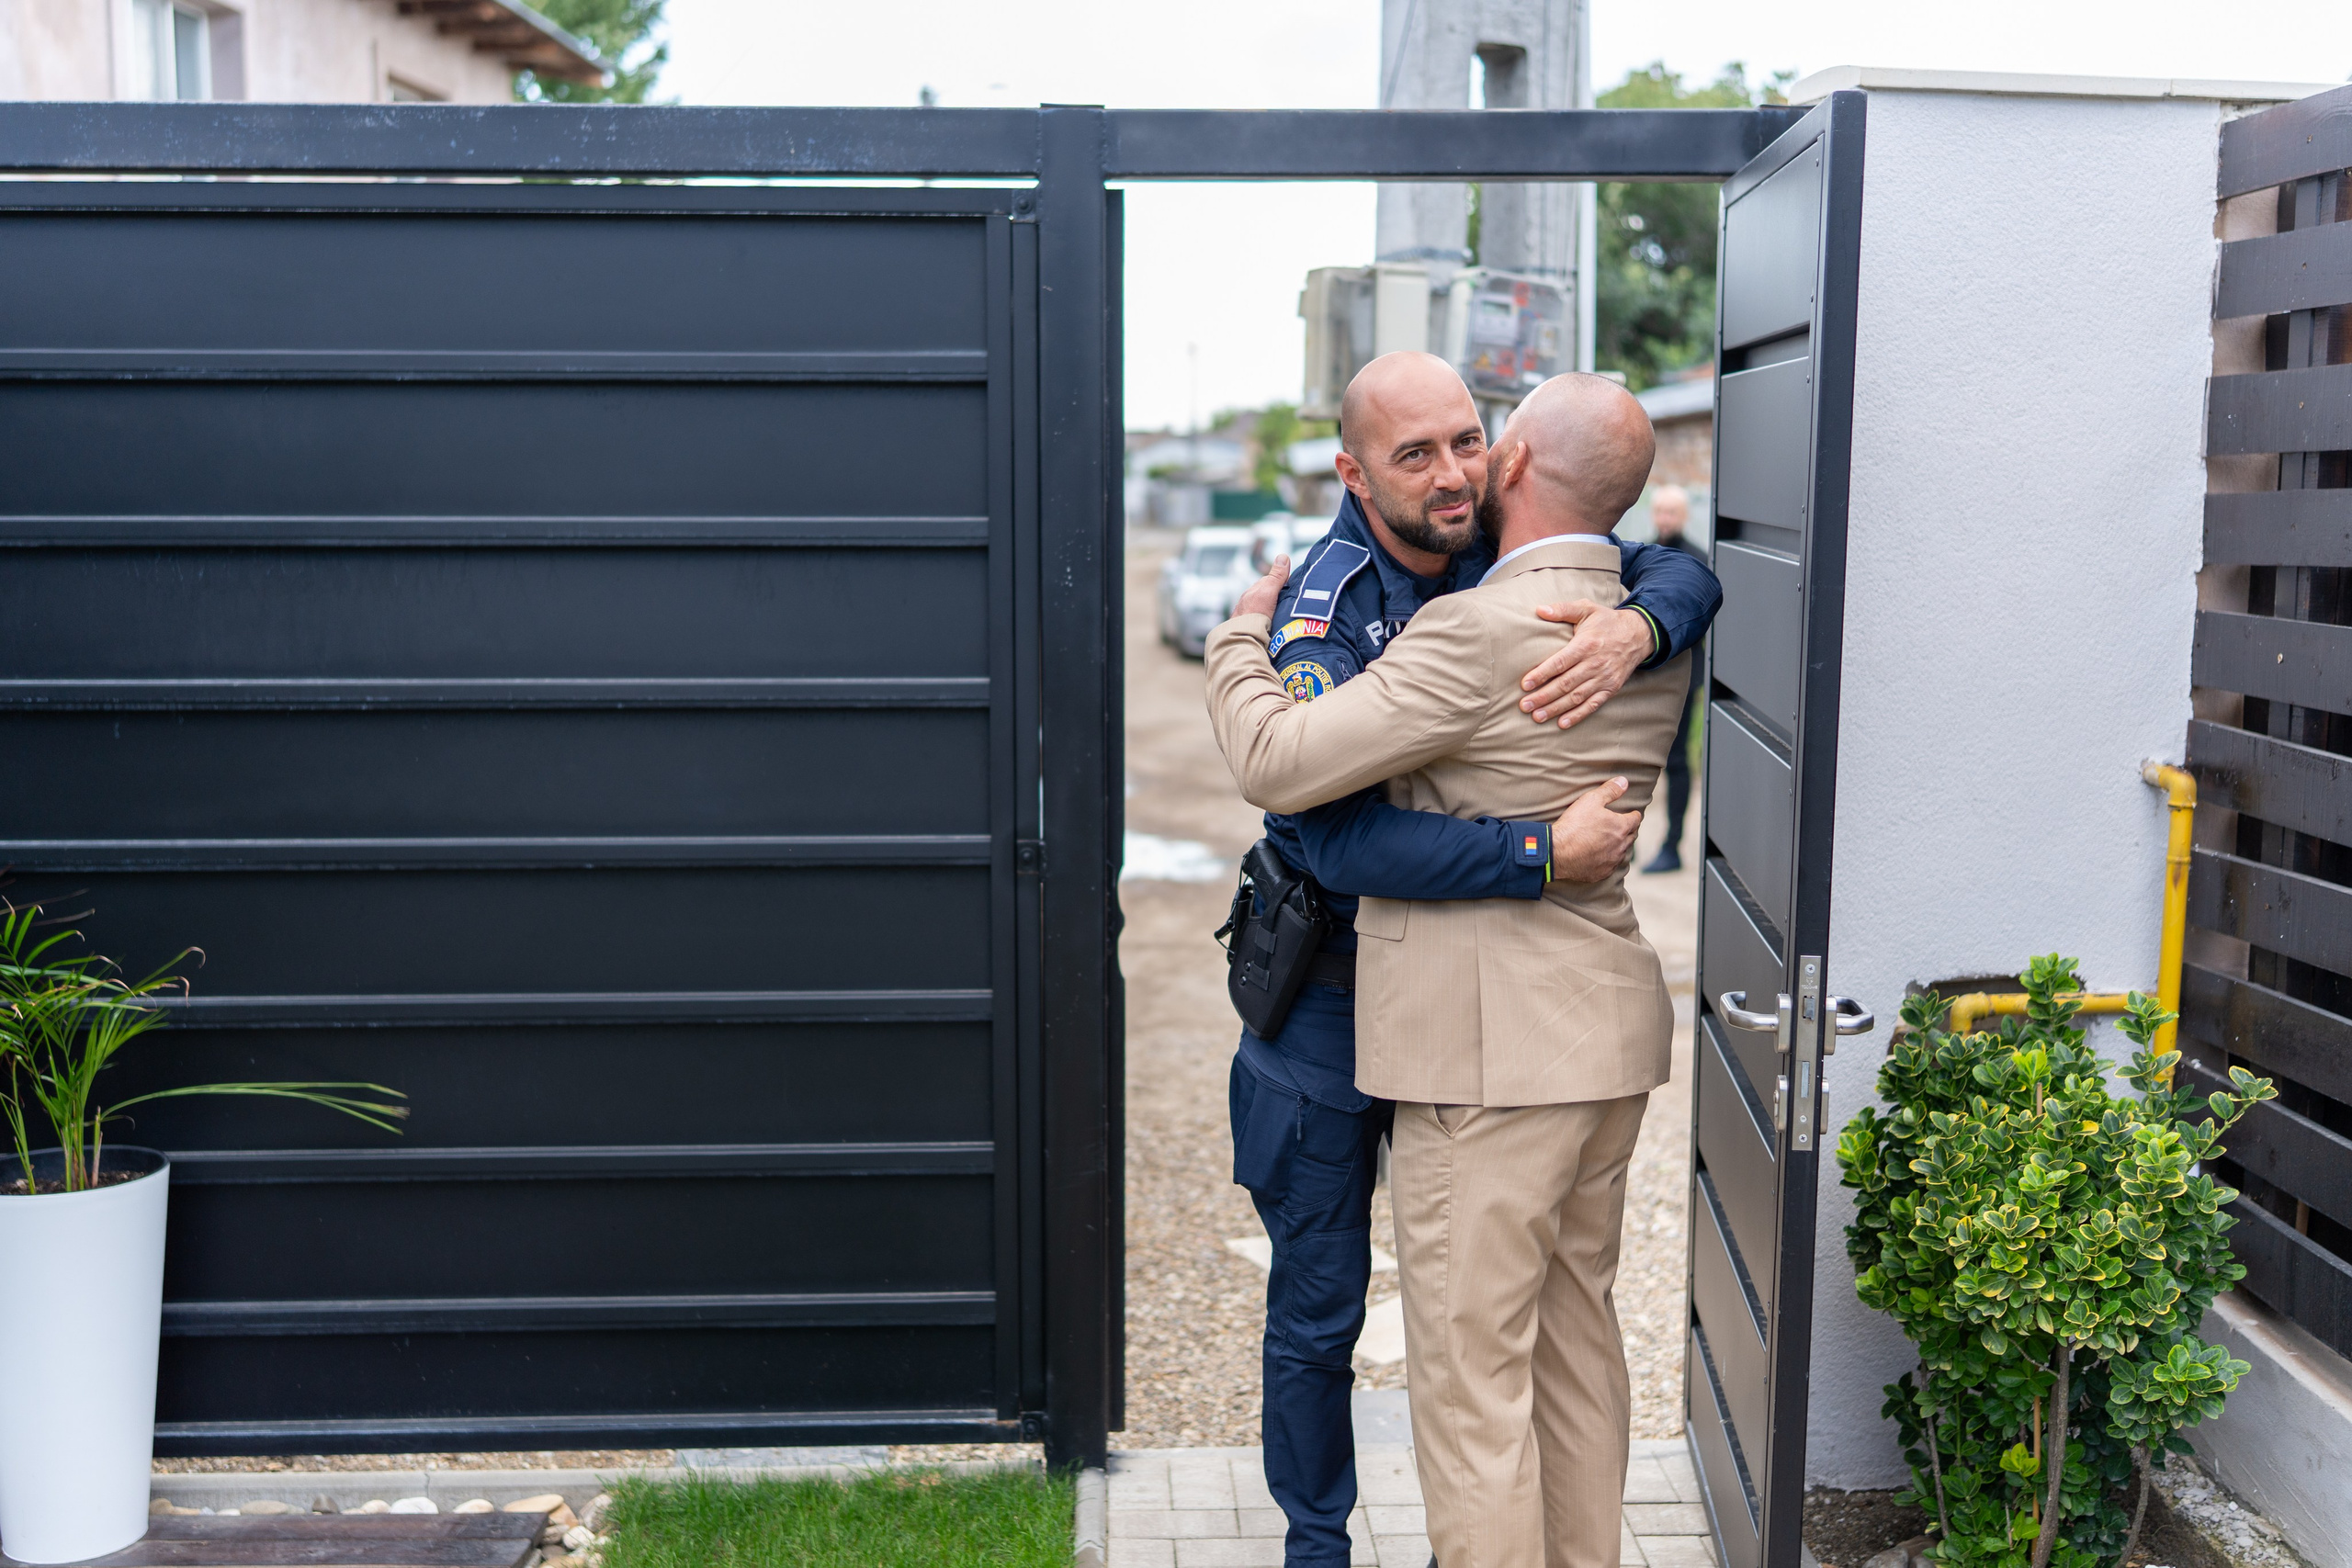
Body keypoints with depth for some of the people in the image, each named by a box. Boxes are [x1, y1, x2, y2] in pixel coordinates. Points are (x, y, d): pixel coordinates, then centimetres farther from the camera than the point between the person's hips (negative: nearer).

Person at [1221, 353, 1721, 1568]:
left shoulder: (1512, 560, -4)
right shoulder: (1324, 608, -22)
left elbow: (1681, 573, -4)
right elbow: (1337, 839, -32)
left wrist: (1633, 625, -27)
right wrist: (1544, 853, -34)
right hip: (1330, 1007, -4)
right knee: (1319, 1308, 10)